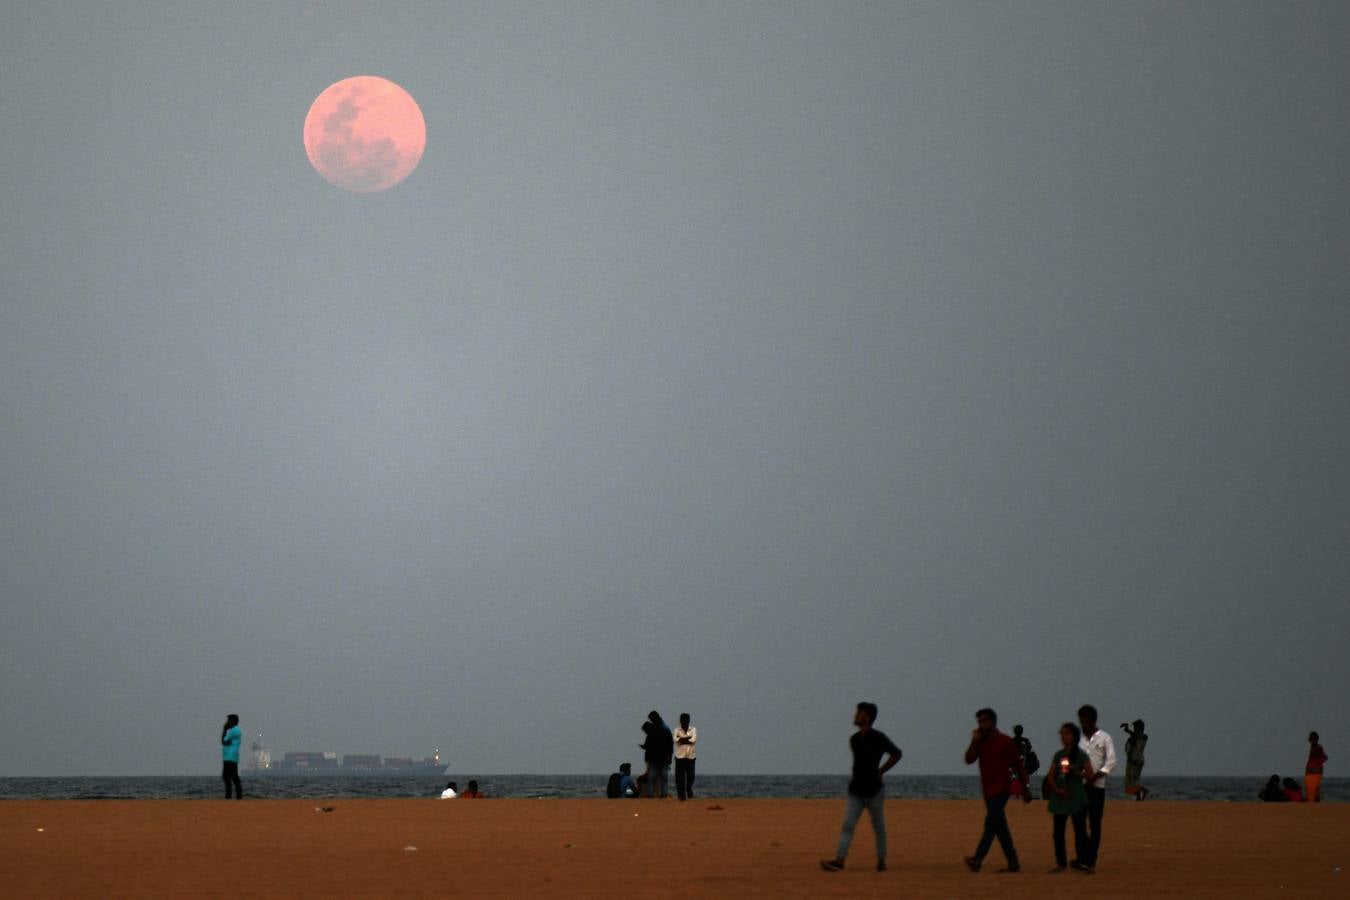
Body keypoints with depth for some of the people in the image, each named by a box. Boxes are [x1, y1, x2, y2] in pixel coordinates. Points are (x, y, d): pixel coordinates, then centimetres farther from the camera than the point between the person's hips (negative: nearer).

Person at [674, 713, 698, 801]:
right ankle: (681, 795, 1)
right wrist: (688, 737, -14)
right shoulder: (677, 730, 7)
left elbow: (694, 740, -10)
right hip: (680, 757, 0)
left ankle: (690, 794, 23)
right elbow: (676, 739, -12)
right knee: (679, 777, -4)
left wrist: (682, 740, -9)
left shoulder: (693, 730, 7)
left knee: (690, 777, 3)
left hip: (690, 757, 0)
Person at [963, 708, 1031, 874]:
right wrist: (974, 741, -10)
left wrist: (1024, 789, 2)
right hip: (988, 790, 7)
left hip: (1001, 789, -7)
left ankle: (978, 859, -27)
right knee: (1000, 827, 7)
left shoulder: (1005, 742, -4)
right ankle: (1013, 863, 11)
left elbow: (1018, 765, 0)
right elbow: (969, 759, -1)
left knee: (991, 822, -17)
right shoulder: (980, 742, 11)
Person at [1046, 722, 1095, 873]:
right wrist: (1057, 789, -9)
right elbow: (1050, 776, 7)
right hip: (1060, 798, 4)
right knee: (1058, 831, 4)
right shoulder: (1058, 755, 10)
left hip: (1077, 798, -4)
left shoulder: (1081, 755, -1)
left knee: (1080, 831, -4)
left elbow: (1090, 775, -5)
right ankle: (1061, 863, 10)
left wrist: (1075, 772, -20)